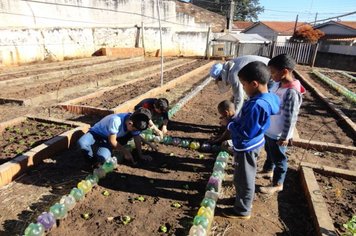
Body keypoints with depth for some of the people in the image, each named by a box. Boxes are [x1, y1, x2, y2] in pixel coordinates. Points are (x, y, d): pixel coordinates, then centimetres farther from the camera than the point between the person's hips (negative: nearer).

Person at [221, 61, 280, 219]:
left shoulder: (257, 105, -33)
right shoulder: (267, 98, -2)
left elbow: (245, 133, -28)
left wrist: (230, 124, -14)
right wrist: (236, 120, 0)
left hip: (246, 147, -9)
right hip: (252, 144, 9)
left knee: (243, 179, 10)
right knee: (245, 177, 28)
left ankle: (242, 210, 30)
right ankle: (246, 199, 49)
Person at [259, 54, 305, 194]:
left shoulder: (292, 93, -28)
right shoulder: (278, 84, -1)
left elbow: (290, 118, -24)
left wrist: (285, 137, -18)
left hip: (278, 134, -8)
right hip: (269, 129, 8)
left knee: (279, 158, 11)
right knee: (269, 152, 28)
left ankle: (277, 184, 29)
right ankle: (268, 170, 52)